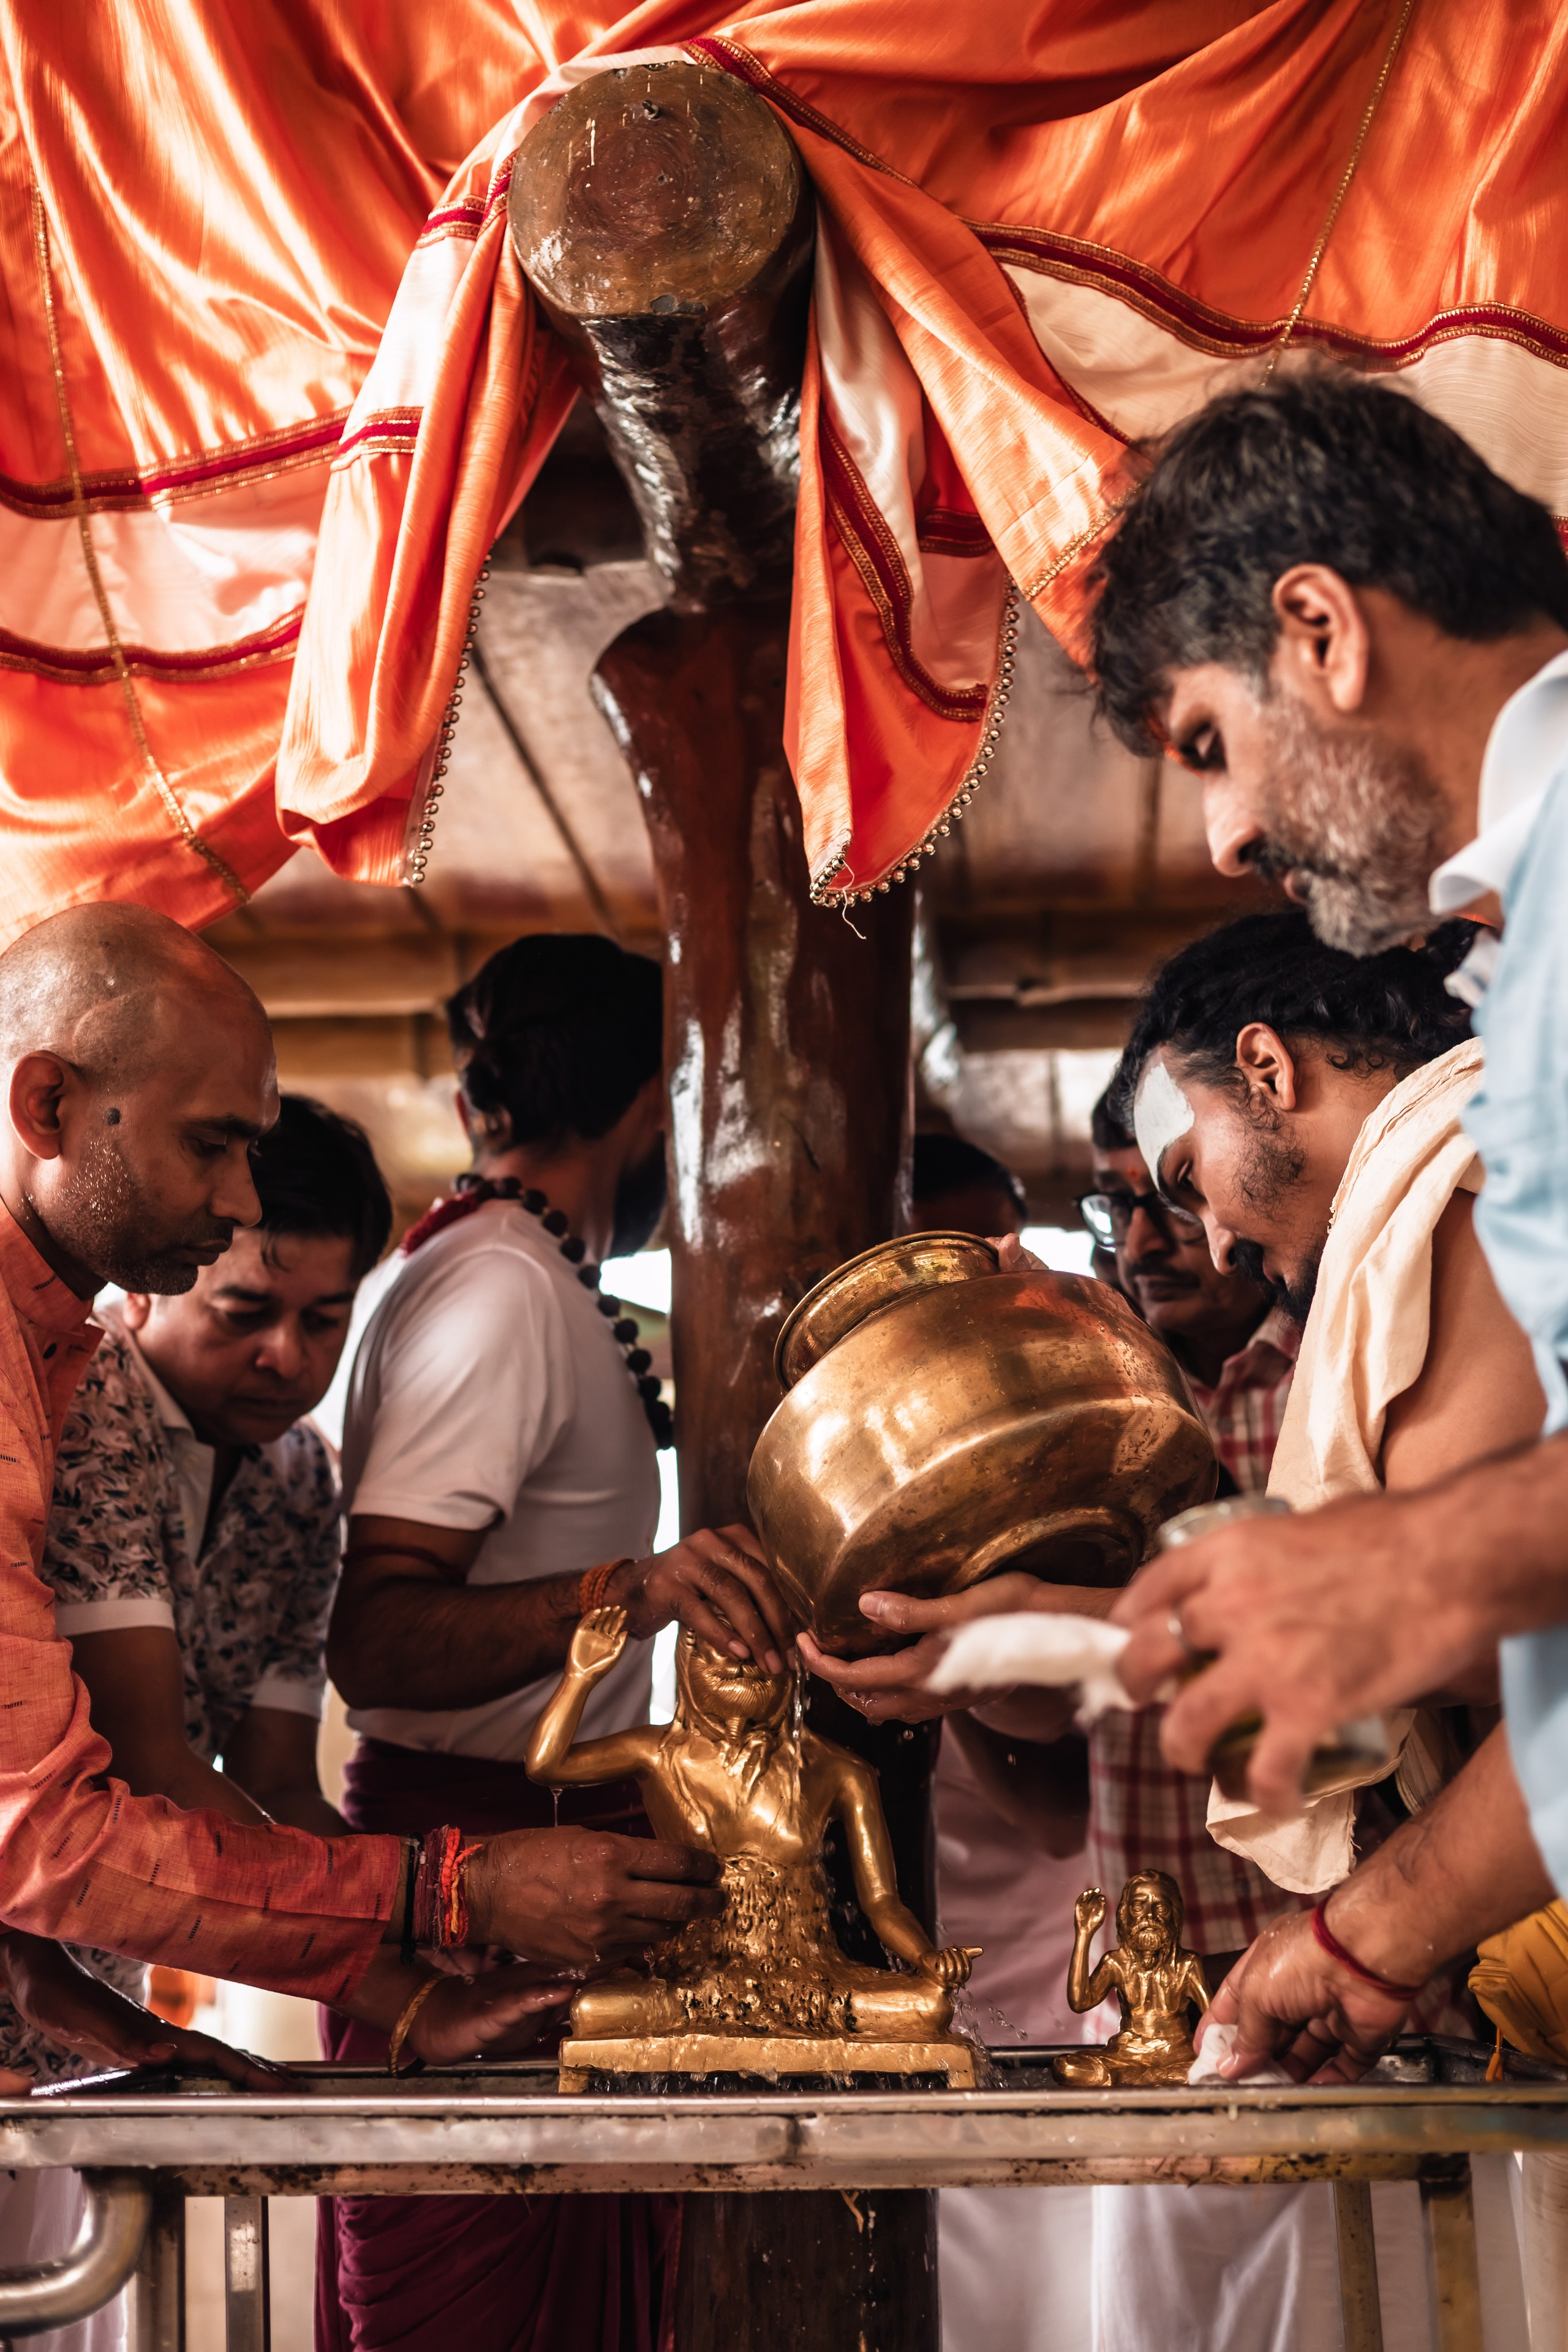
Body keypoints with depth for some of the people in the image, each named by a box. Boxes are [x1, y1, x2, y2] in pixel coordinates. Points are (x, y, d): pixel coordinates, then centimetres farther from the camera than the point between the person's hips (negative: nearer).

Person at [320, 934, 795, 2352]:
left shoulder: (494, 1273, 18)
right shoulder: (507, 1290, -14)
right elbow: (373, 1639, -23)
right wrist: (625, 1589, -36)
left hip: (549, 1825, 10)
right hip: (485, 1832, -10)